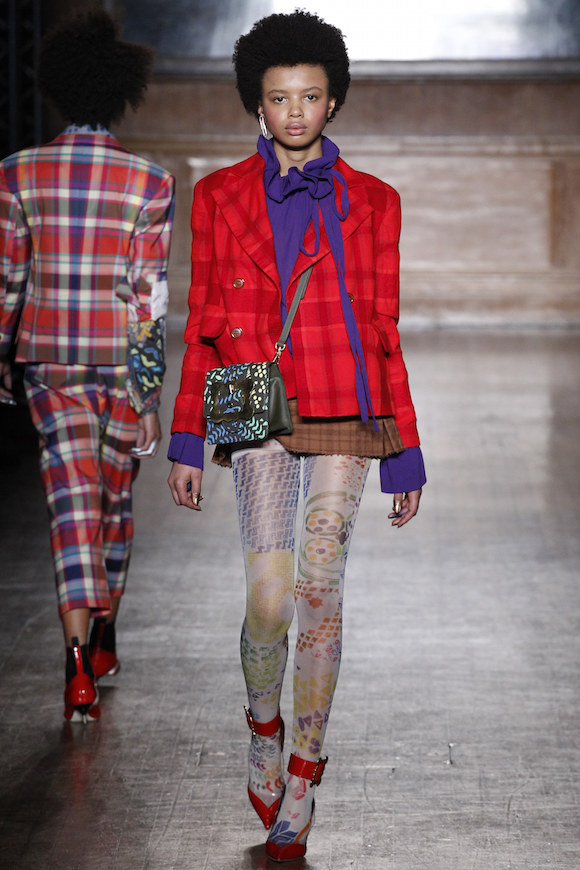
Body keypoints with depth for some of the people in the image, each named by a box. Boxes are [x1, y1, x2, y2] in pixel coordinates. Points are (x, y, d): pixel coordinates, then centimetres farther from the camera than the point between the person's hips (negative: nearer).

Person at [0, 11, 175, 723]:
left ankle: (79, 665, -16)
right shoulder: (148, 182, -8)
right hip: (123, 362, 0)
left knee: (73, 503, -1)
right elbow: (148, 293, -10)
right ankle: (105, 639, 34)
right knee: (116, 498, 18)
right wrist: (146, 392, -8)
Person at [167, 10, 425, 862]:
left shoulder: (370, 202, 8)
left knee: (319, 591, -6)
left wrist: (403, 455, 7)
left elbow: (384, 331, 9)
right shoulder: (221, 195, 10)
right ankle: (265, 723, 23)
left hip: (345, 418, 0)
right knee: (270, 602, -8)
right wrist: (187, 443, 6)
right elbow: (202, 327, 11)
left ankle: (301, 782, 7)